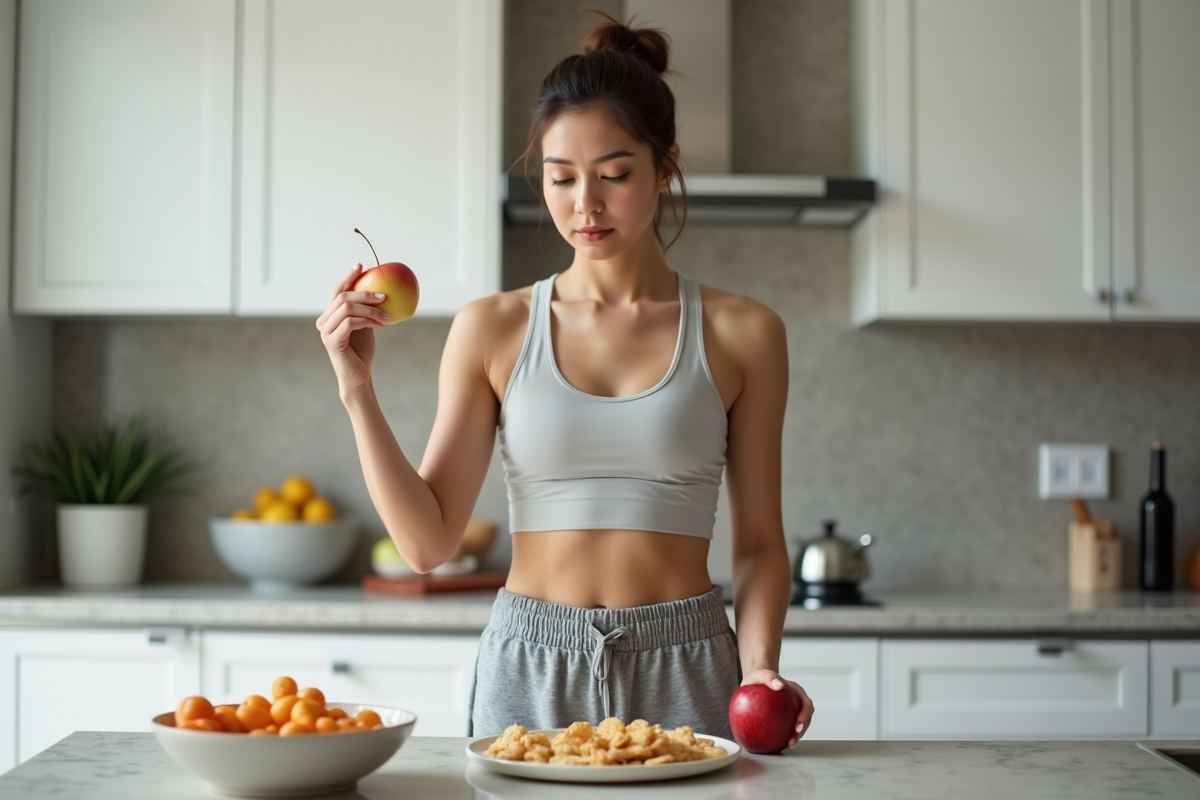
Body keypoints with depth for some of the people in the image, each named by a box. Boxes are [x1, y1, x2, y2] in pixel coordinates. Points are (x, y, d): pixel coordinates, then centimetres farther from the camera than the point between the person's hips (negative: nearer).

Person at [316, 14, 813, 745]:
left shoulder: (741, 334, 0)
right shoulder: (492, 329, 1)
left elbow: (759, 540, 4)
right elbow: (429, 540, -2)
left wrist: (760, 668, -12)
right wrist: (358, 391, -11)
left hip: (684, 670, 0)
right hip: (528, 669, 1)